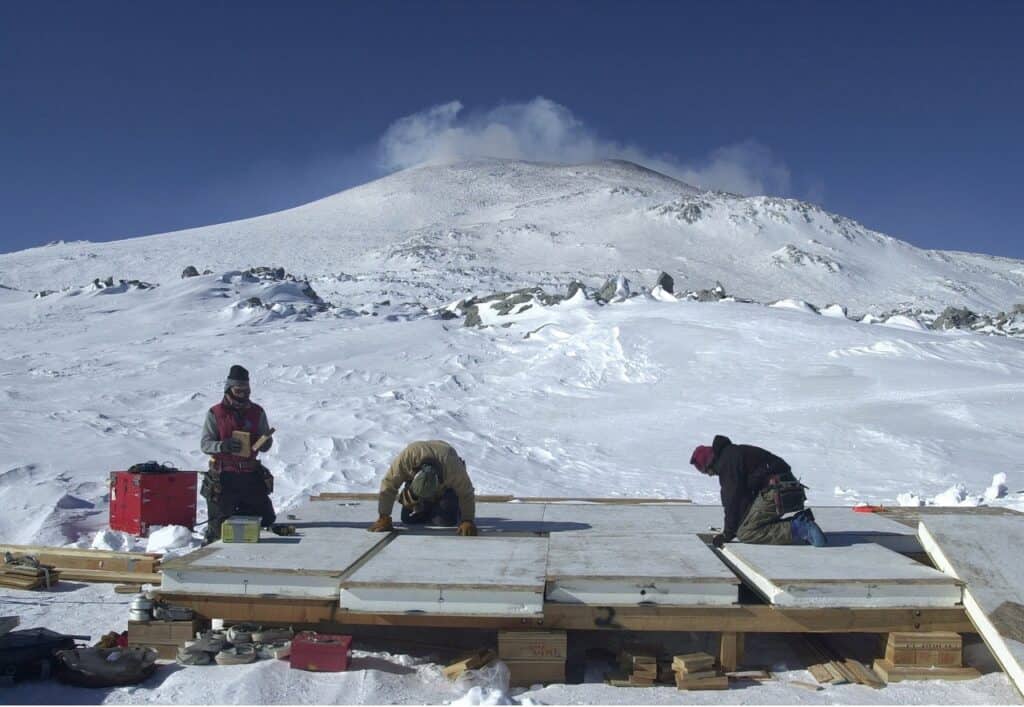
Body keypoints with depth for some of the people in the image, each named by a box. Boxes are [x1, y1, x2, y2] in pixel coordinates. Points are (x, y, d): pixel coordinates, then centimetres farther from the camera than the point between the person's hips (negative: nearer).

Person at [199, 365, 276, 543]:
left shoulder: (257, 412, 8)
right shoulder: (215, 413, -1)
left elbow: (265, 446, 8)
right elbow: (205, 444, -6)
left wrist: (266, 441, -16)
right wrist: (223, 445, -25)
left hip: (251, 475, 3)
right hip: (224, 477, -3)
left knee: (266, 518, 9)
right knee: (220, 521, 1)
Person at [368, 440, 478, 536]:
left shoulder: (452, 465, -44)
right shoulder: (406, 457, -41)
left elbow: (466, 493, -34)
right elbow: (388, 485, -33)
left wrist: (468, 521, -42)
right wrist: (384, 518, -32)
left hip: (447, 486, -2)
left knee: (446, 521, -18)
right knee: (409, 519, -7)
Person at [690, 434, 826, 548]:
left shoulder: (726, 460, -8)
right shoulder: (733, 453, 24)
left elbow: (733, 497, -11)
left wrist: (728, 532, -2)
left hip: (775, 491, -10)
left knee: (745, 534, -9)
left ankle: (796, 529, -19)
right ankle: (799, 522, 7)